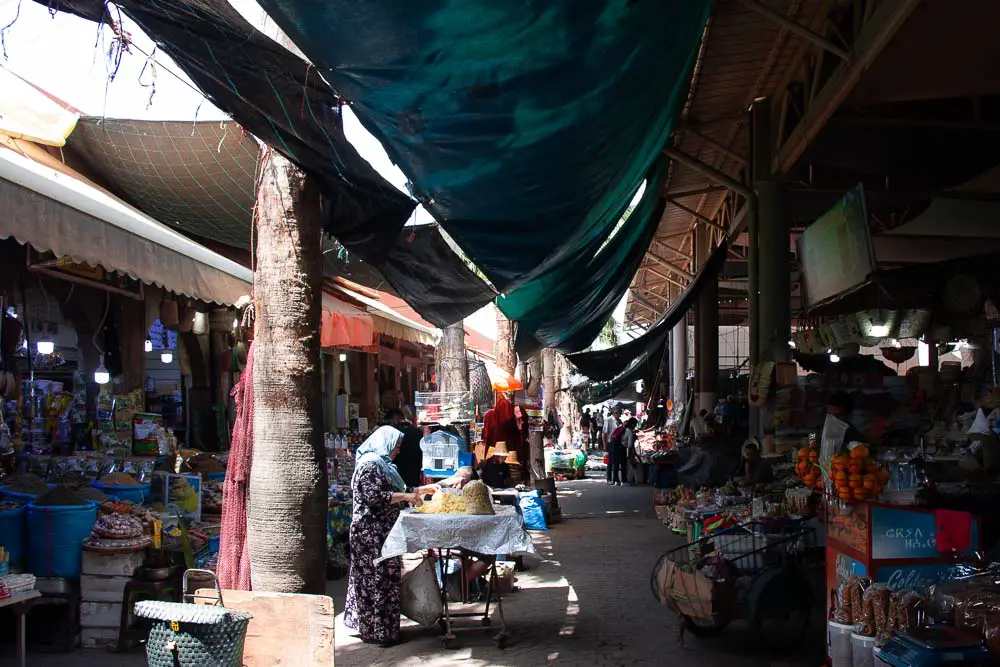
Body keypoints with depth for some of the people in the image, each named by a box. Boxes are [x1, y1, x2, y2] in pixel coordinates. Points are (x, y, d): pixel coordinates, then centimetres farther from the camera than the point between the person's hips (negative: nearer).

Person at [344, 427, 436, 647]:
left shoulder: (381, 464, 17)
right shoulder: (370, 465, -15)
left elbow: (394, 490, 27)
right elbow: (375, 496, -24)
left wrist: (420, 490, 23)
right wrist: (406, 496, -20)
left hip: (380, 532, 10)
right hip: (372, 533, -10)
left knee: (380, 578, 13)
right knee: (376, 579, -5)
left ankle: (372, 627, 20)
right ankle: (376, 631, 1)